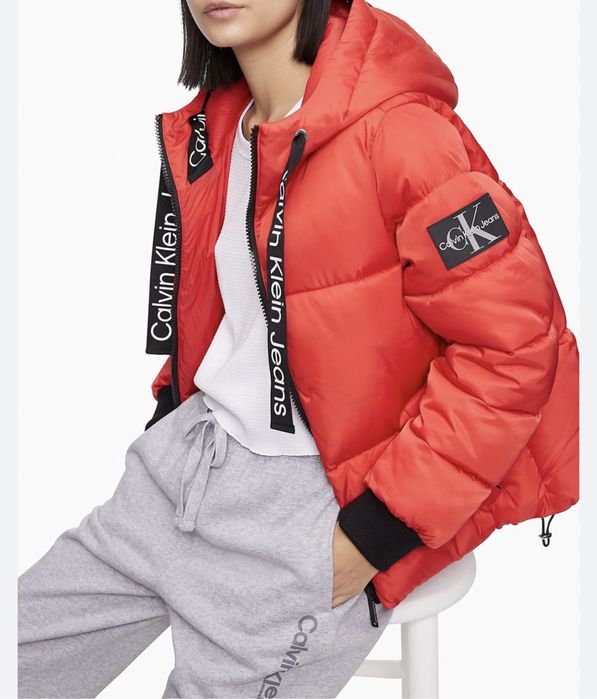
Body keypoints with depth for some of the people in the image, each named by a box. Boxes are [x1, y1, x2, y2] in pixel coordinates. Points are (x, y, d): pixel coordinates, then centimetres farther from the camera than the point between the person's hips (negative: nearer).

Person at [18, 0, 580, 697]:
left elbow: (513, 347, -20)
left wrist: (381, 528, -18)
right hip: (184, 461, 8)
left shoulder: (395, 131, -19)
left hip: (311, 509, -7)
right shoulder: (209, 130, 7)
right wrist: (172, 408, 13)